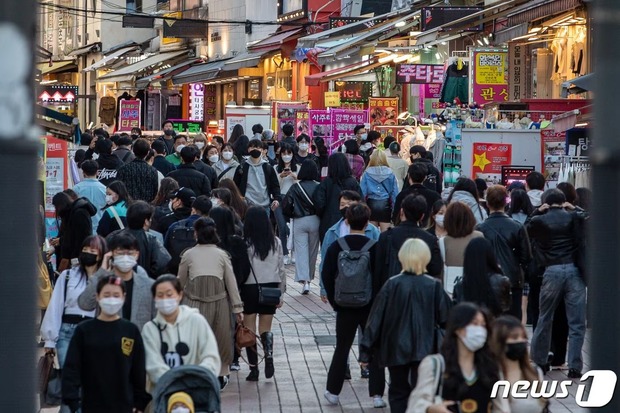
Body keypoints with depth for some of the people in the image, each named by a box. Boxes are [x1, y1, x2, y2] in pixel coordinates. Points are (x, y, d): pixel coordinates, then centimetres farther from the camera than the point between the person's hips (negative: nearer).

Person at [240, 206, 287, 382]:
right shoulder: (275, 242, 0)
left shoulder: (245, 243, -11)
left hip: (250, 288, -3)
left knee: (250, 330, 7)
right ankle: (269, 356, -15)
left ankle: (253, 369, 4)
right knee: (265, 329, 12)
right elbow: (281, 269, 4)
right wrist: (281, 293, 13)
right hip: (270, 288, 3)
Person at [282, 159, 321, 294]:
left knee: (301, 250, -3)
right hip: (315, 221, 2)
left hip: (299, 221, -2)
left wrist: (292, 215, 10)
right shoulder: (319, 187, -7)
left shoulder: (295, 187, -8)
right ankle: (309, 278, 27)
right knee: (313, 250, 16)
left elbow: (286, 205, -8)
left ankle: (304, 280, -18)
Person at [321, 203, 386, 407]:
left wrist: (335, 301, 5)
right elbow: (381, 278, -11)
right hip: (371, 307, -2)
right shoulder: (374, 248, -11)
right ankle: (377, 394, 4)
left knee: (342, 349, 15)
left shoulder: (336, 247, -6)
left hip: (345, 307, 2)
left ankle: (333, 392, 20)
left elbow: (326, 276, -4)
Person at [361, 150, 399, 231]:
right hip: (385, 203, 0)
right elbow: (395, 192, 0)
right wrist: (395, 208, 5)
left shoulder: (367, 173, -4)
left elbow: (362, 191, -4)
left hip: (371, 203, 0)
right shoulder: (390, 173, -2)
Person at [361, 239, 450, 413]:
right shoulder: (433, 285, -9)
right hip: (424, 349, -1)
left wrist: (366, 349, 0)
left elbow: (376, 318, -6)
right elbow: (444, 318, -5)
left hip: (396, 348, 1)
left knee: (398, 392, 14)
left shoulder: (392, 284, -9)